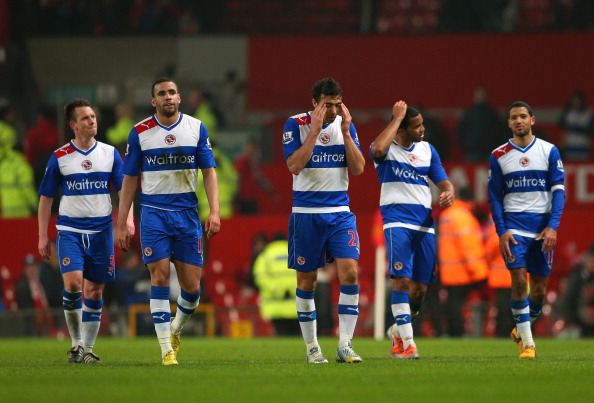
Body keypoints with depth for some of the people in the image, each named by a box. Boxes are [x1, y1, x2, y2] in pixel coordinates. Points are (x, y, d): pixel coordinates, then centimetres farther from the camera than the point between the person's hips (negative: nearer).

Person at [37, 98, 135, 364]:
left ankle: (88, 349, 14)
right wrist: (43, 237, 3)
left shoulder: (110, 153, 5)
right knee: (73, 283, -19)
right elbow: (46, 199, 6)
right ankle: (76, 343, -5)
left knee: (94, 291, 4)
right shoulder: (59, 157, 1)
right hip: (70, 230, -2)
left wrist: (127, 216, -12)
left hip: (101, 230, 2)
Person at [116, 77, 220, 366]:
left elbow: (209, 172, 4)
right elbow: (129, 180, 6)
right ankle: (166, 349, -5)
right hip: (153, 212, -1)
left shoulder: (196, 129, 3)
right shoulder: (140, 133, 1)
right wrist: (121, 224, 3)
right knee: (159, 278, -10)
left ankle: (176, 328, 30)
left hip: (186, 212, 1)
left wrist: (214, 211, -8)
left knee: (192, 285, 0)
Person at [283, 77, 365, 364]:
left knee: (349, 273, -13)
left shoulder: (345, 125, 5)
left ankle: (344, 346, -10)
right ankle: (312, 348, 15)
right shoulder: (296, 125, -6)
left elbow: (358, 168, -1)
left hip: (339, 212, 2)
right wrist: (315, 128, -20)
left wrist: (345, 131, -10)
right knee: (306, 281, 4)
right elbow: (294, 165, -17)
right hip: (306, 213, -2)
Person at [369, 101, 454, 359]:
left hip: (425, 223, 5)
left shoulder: (427, 150, 15)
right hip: (397, 220, -5)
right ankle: (406, 343, -15)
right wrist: (396, 119, -17)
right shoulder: (388, 148, -1)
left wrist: (448, 193, -9)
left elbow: (443, 182, 16)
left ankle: (398, 331, 28)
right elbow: (377, 149, -26)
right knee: (402, 280, -17)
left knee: (420, 288, 4)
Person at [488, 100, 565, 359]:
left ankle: (522, 328, 29)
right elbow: (494, 197, 5)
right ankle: (526, 342, -7)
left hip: (543, 227, 1)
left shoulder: (549, 151, 4)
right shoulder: (498, 156, 4)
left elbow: (558, 190, 0)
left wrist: (553, 227, -11)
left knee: (540, 287, 4)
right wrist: (502, 232, -6)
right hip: (514, 225, -1)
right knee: (519, 281, -14)